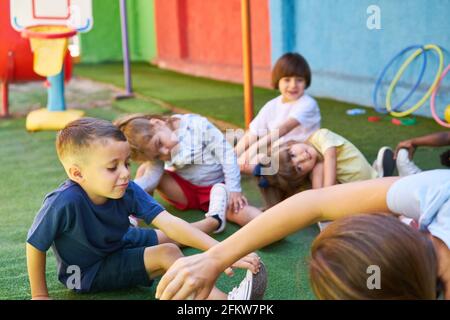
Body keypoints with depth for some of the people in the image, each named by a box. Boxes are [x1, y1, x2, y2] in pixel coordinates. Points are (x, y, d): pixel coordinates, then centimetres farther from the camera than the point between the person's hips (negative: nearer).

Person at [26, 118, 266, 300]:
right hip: (86, 273, -5)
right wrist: (39, 295, -14)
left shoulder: (127, 191, -23)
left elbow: (170, 223, -27)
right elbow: (35, 246, -24)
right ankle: (226, 302, -24)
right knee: (167, 255, -22)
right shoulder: (64, 202, -37)